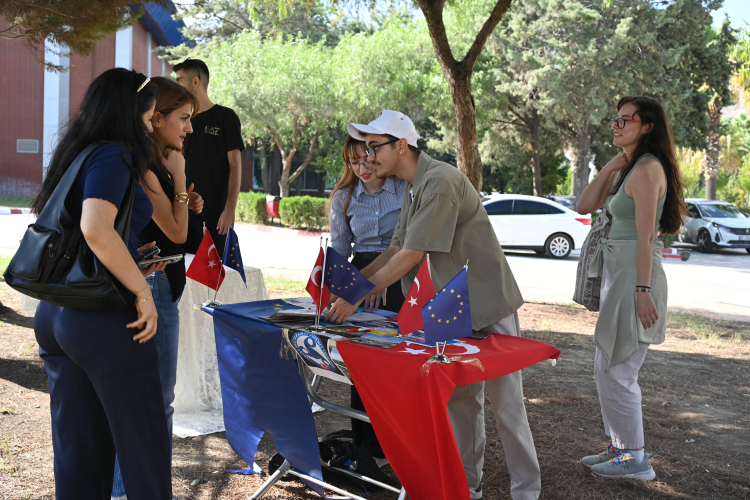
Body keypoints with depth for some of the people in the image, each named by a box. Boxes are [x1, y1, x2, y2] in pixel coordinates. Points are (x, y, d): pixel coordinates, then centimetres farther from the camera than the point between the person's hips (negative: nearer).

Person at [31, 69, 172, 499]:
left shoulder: (76, 155, 15)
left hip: (55, 316, 9)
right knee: (145, 446, 5)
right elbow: (95, 229, -27)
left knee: (77, 450, 15)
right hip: (103, 319, -9)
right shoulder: (112, 156, -12)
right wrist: (143, 291, -19)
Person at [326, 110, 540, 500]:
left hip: (488, 306, -9)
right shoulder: (412, 189, 11)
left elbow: (410, 256, -23)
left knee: (505, 403, -1)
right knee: (460, 400, 14)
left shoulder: (441, 182, -21)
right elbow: (395, 249, 13)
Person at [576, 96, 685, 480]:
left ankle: (635, 459, 8)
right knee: (608, 368, 15)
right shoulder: (628, 169, 16)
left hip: (635, 274, -10)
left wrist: (643, 290, -21)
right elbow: (584, 207, 13)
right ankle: (621, 447, 26)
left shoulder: (647, 168, -14)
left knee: (615, 370, -4)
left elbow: (645, 236, -19)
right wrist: (609, 168, 4)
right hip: (617, 274, 10)